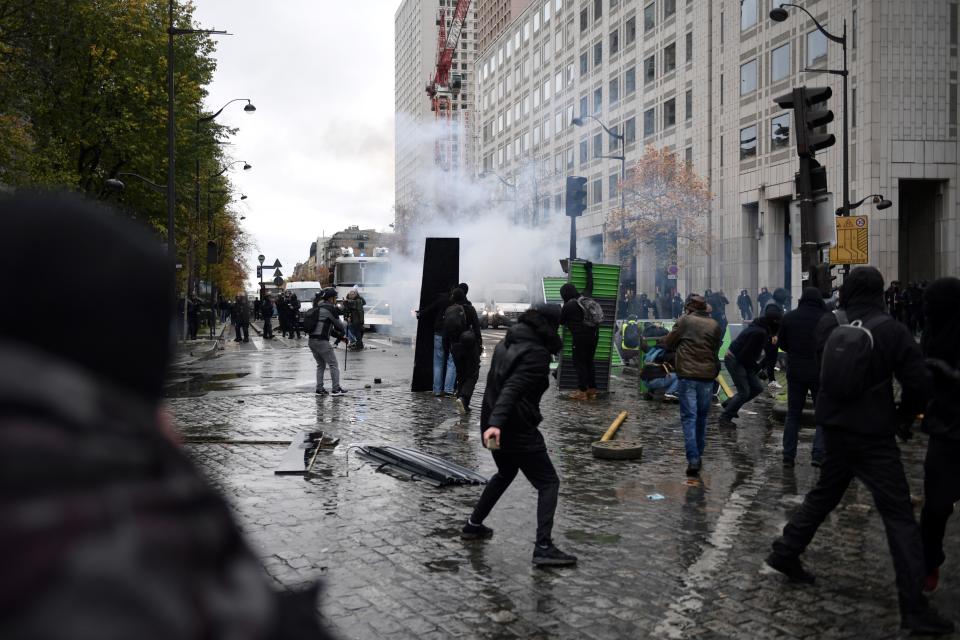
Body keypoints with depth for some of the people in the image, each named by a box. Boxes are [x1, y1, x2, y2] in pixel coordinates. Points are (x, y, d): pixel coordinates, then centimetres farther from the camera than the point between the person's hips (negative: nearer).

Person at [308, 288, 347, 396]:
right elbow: (339, 324, -1)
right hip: (321, 341, -9)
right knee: (333, 364, 1)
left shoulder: (318, 308, 19)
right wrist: (343, 332, 21)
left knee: (321, 365, 19)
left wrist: (338, 336, 21)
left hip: (311, 341, 9)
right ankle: (336, 389, 0)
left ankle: (319, 388, 16)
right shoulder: (330, 309, -9)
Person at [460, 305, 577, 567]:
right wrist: (496, 423, -38)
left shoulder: (506, 344, 8)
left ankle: (473, 525, 36)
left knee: (505, 473, 31)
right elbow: (513, 389, -30)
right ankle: (543, 547, -10)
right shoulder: (537, 353, -17)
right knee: (549, 482, 0)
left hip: (492, 424, 9)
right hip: (518, 430, -9)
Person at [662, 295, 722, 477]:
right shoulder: (714, 325, 6)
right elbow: (716, 349, 12)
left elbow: (668, 343, 3)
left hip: (687, 375, -3)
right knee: (702, 416, 17)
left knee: (689, 417, -2)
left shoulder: (685, 321, -3)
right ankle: (698, 455, 25)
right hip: (708, 375, 3)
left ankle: (693, 459, -12)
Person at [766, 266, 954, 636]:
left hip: (834, 427, 5)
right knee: (899, 515, -1)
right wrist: (902, 416, 7)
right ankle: (914, 608, -3)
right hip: (873, 435, -4)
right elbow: (919, 384, -8)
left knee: (824, 494, 24)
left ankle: (785, 554, 31)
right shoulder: (892, 331, -11)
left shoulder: (828, 324, -1)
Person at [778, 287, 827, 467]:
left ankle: (788, 456, 12)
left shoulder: (789, 318, -2)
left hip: (795, 372, 3)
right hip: (820, 373, -3)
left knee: (793, 413, 13)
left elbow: (781, 343, 5)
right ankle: (818, 454, -3)